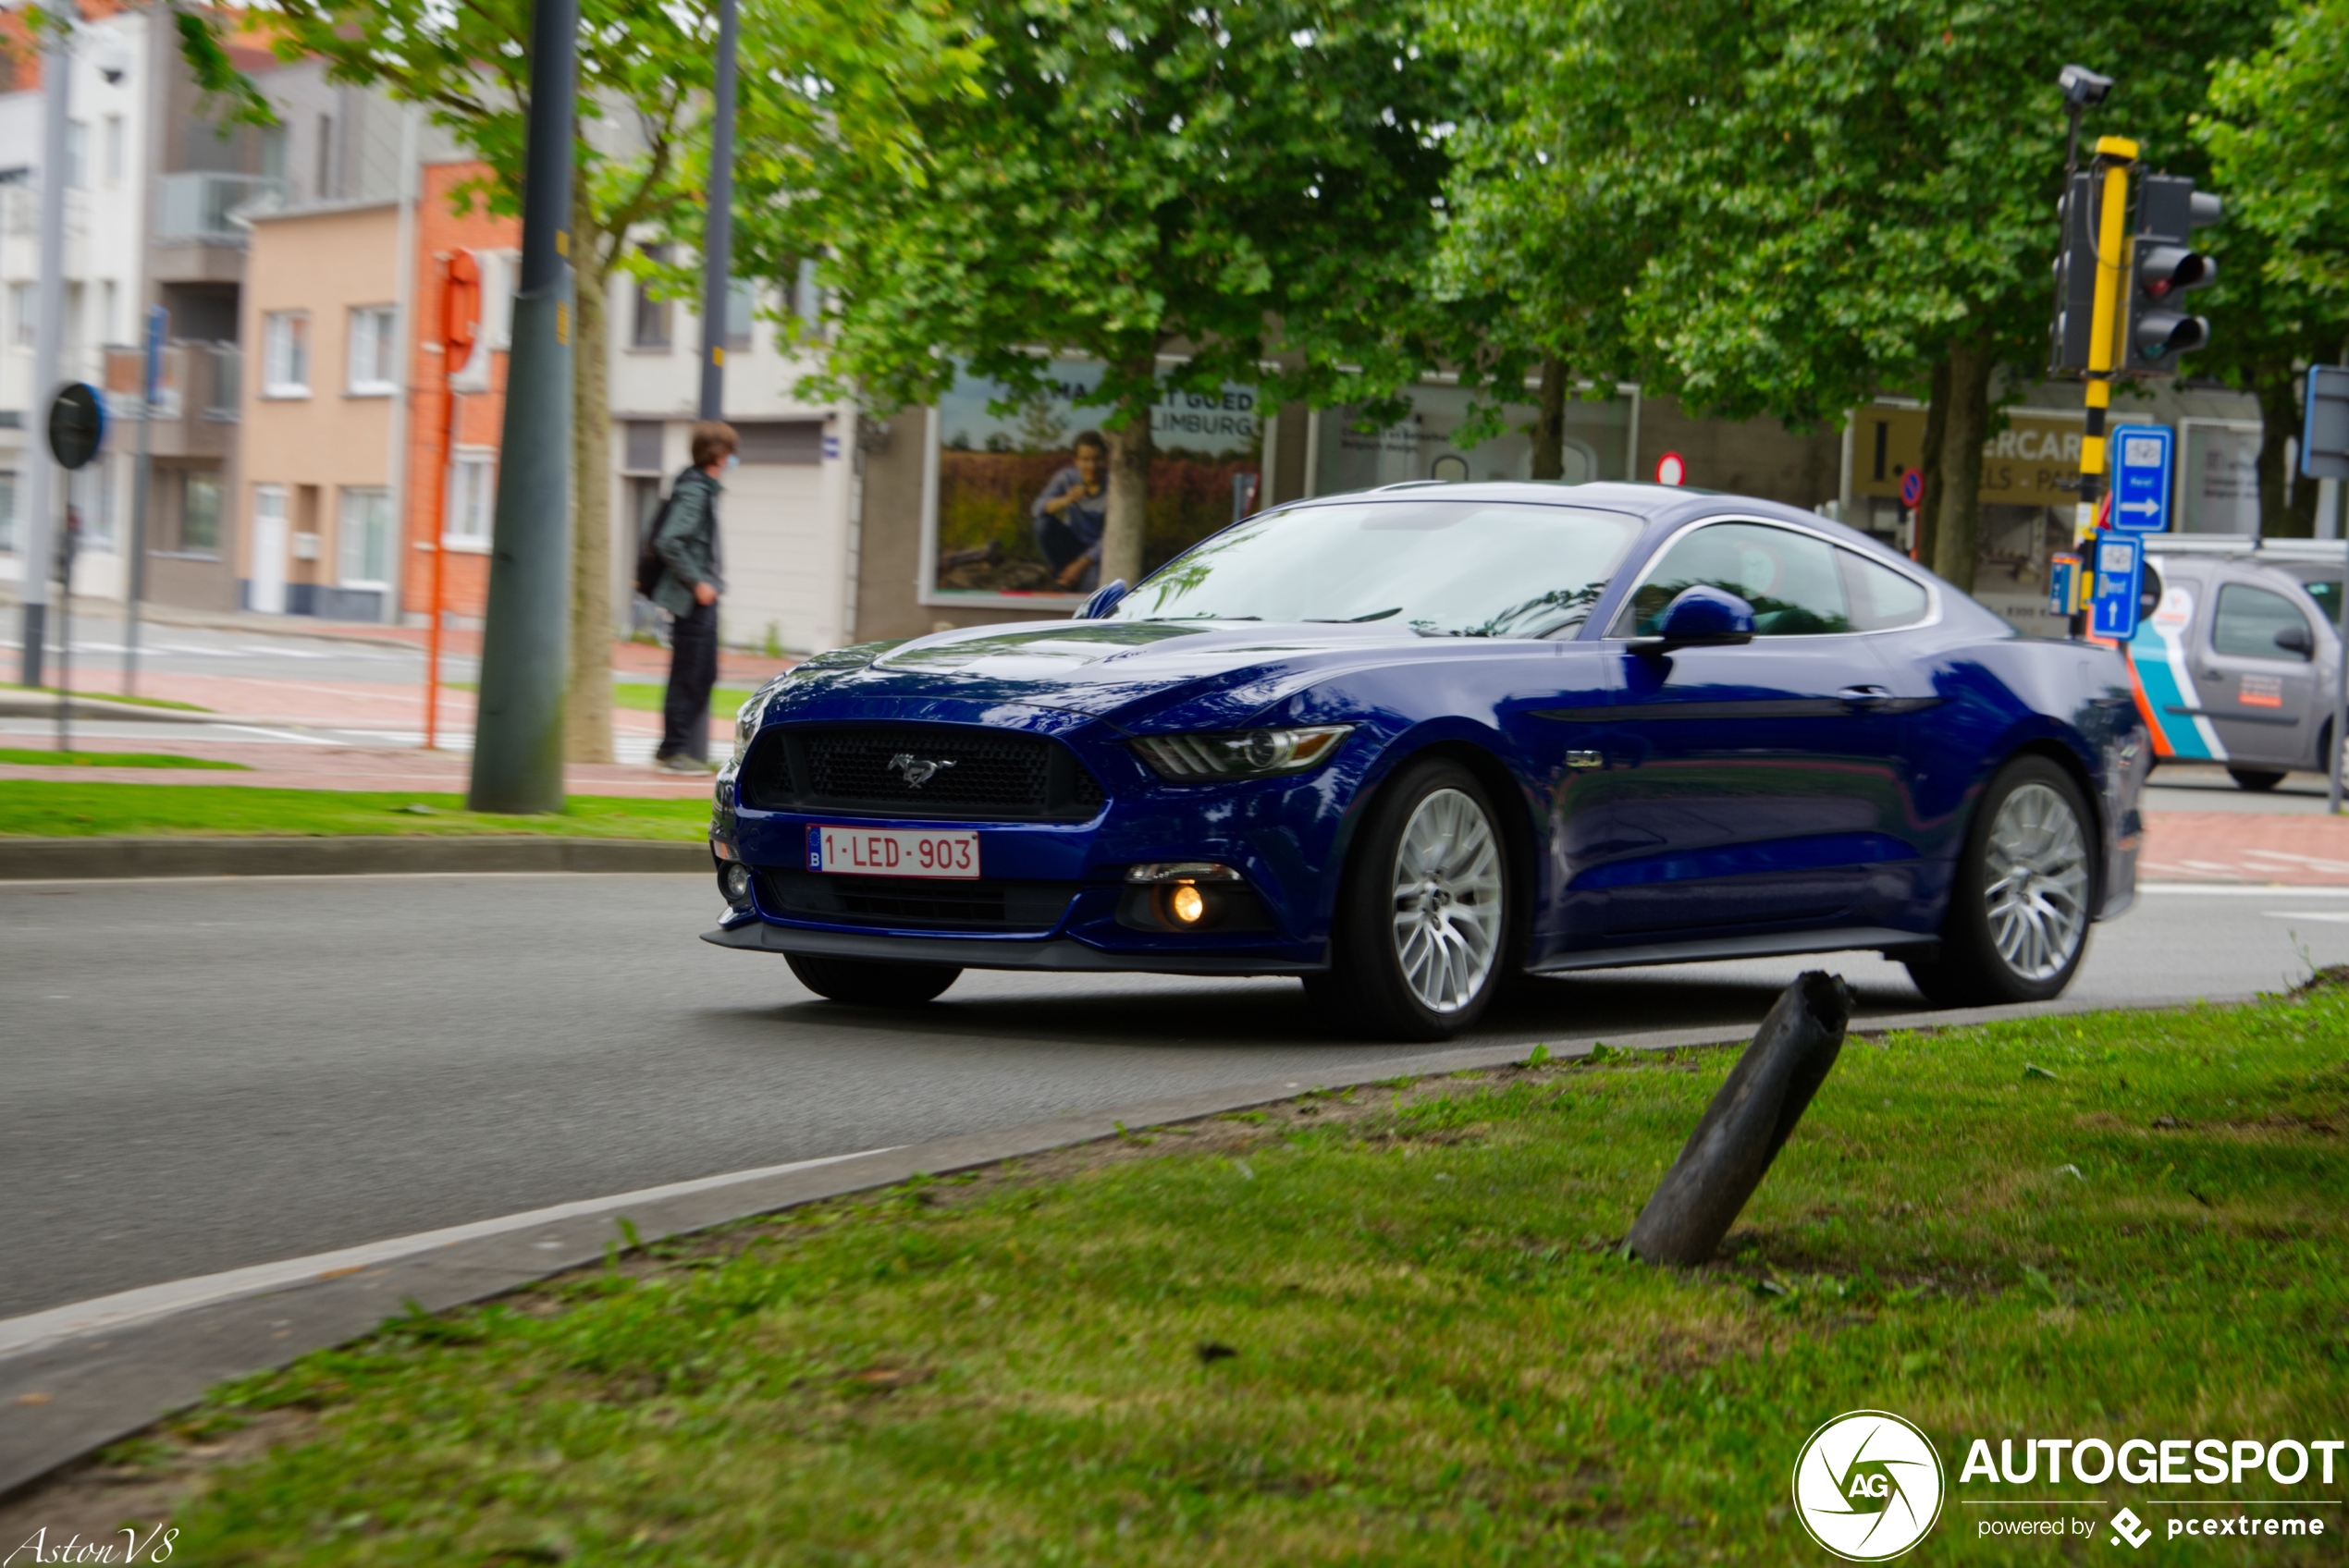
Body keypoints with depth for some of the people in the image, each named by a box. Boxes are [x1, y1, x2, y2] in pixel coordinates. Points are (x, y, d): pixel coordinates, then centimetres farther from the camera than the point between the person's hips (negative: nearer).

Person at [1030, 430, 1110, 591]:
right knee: (1044, 523, -25)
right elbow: (1037, 509, -20)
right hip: (1074, 543, 4)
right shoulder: (1067, 477, -11)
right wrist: (1065, 500, -40)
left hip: (1098, 549, -4)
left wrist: (1081, 563, -24)